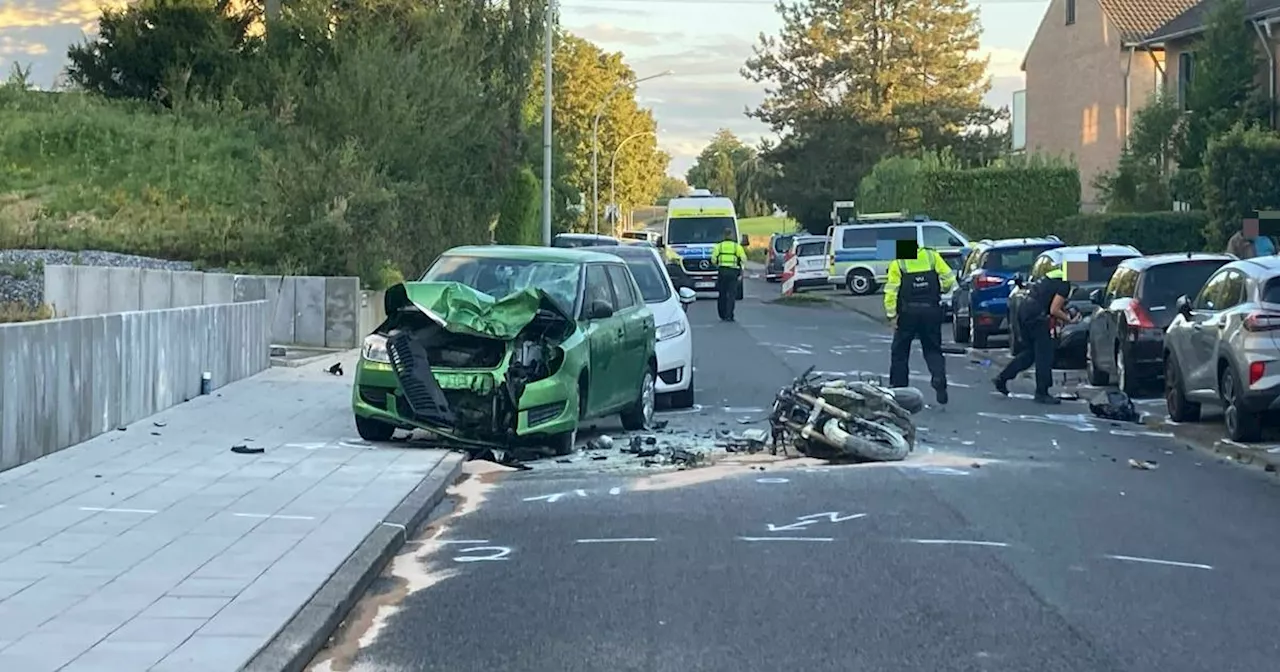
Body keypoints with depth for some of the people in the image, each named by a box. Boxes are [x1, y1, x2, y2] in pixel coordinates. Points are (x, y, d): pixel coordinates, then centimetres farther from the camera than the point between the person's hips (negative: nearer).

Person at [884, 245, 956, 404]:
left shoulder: (897, 263, -5)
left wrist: (891, 315, -7)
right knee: (933, 350, 10)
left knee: (900, 351, 13)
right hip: (931, 311, 2)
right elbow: (949, 279, -3)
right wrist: (939, 291, 16)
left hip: (908, 313, -2)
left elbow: (891, 291, -10)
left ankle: (898, 388, 17)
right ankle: (939, 380, -12)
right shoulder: (932, 256, 1)